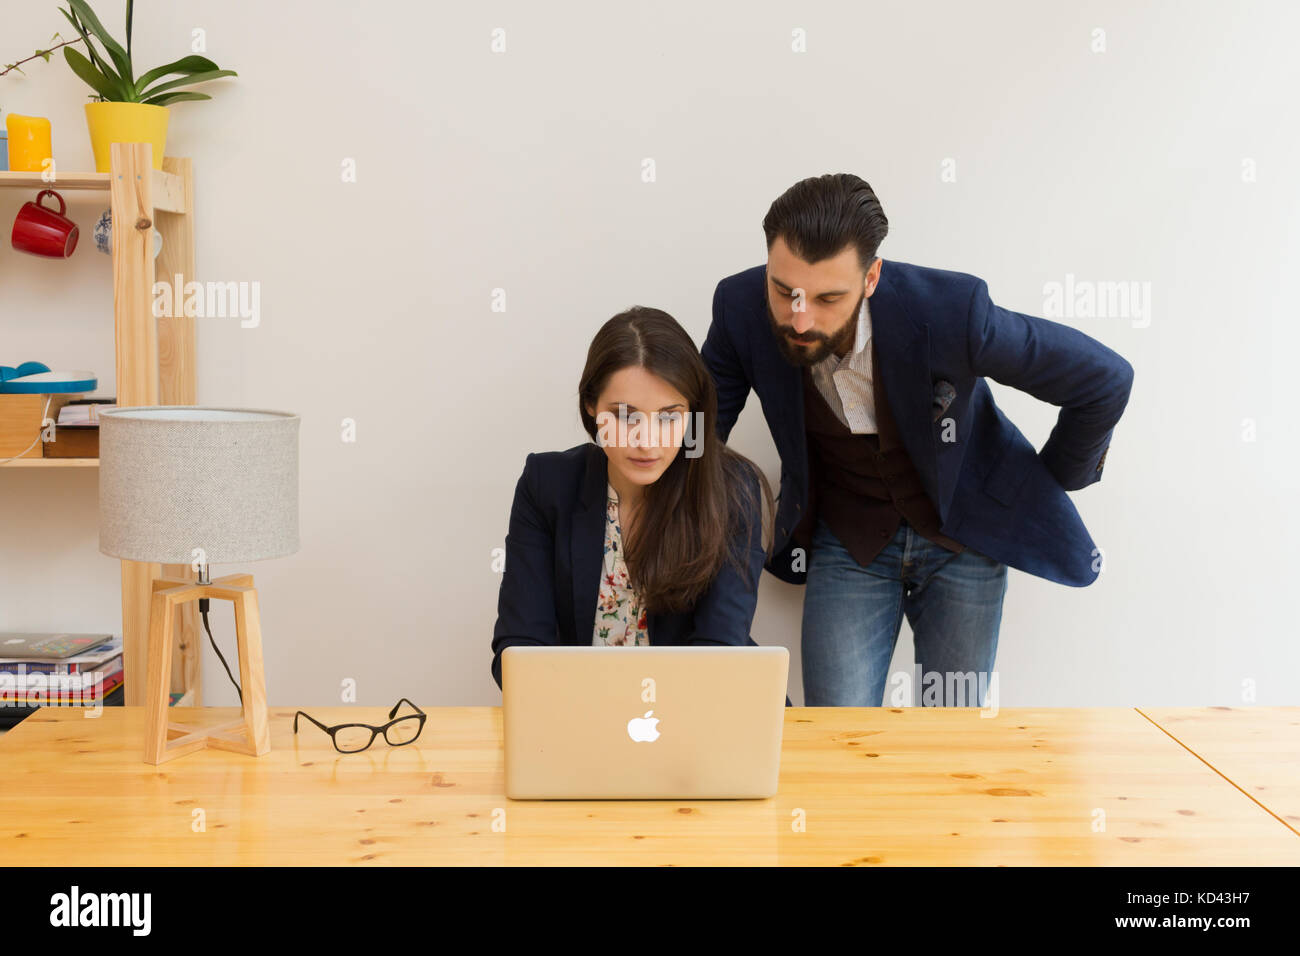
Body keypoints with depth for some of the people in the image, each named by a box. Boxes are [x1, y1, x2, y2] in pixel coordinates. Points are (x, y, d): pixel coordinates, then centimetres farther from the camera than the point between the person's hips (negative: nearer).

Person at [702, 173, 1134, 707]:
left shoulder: (950, 310, -29)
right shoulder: (742, 308, -20)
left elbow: (1105, 379, -13)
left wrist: (1055, 481, 1)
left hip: (964, 537, -1)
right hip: (845, 540, 2)